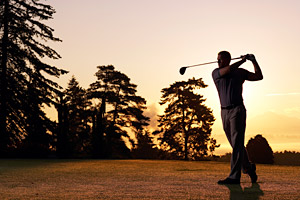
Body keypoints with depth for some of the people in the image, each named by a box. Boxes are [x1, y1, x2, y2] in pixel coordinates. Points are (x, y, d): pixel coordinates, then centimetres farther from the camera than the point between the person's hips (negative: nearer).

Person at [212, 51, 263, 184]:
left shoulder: (240, 72, 7)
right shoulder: (216, 73, 7)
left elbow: (259, 77, 5)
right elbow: (229, 69, -12)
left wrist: (253, 61, -1)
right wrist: (242, 60, -1)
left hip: (238, 110, -4)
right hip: (224, 112, 4)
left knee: (237, 144, -11)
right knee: (235, 144, 11)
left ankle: (234, 177, -16)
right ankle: (248, 168, 32)